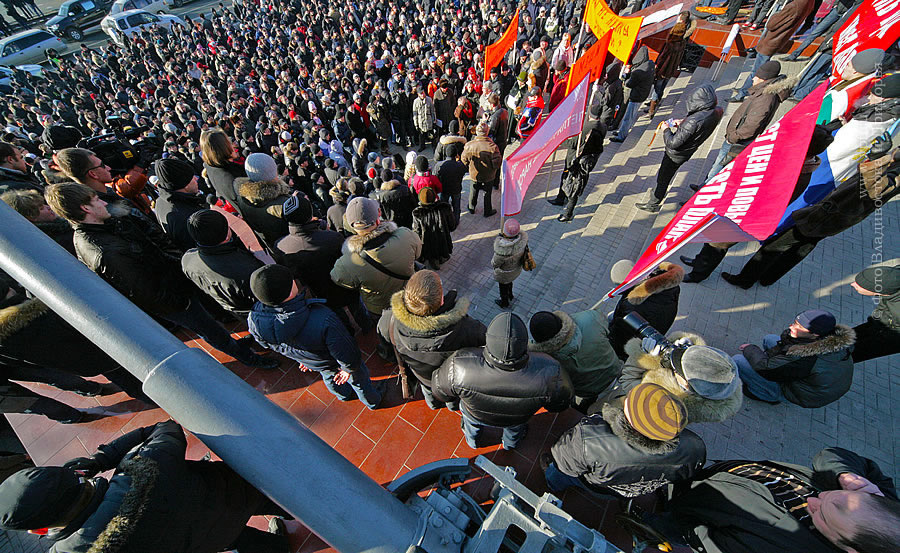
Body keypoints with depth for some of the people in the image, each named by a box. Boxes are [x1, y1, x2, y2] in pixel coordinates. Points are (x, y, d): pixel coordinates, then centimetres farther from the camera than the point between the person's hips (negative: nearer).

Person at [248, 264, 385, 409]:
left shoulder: (254, 320, -29)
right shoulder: (323, 321, -47)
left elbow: (268, 344, -5)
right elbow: (348, 357, -32)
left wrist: (302, 358, 13)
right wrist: (349, 368, -7)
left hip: (312, 363, 5)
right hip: (335, 362, -4)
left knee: (329, 377, 37)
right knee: (358, 378, 28)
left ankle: (344, 395, 68)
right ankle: (373, 401, 58)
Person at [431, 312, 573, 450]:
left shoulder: (460, 367, -44)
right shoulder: (548, 373, -41)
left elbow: (441, 389, -22)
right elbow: (560, 402, -18)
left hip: (475, 412, 0)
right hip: (517, 417, 1)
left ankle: (473, 440, 69)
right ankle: (511, 443, 70)